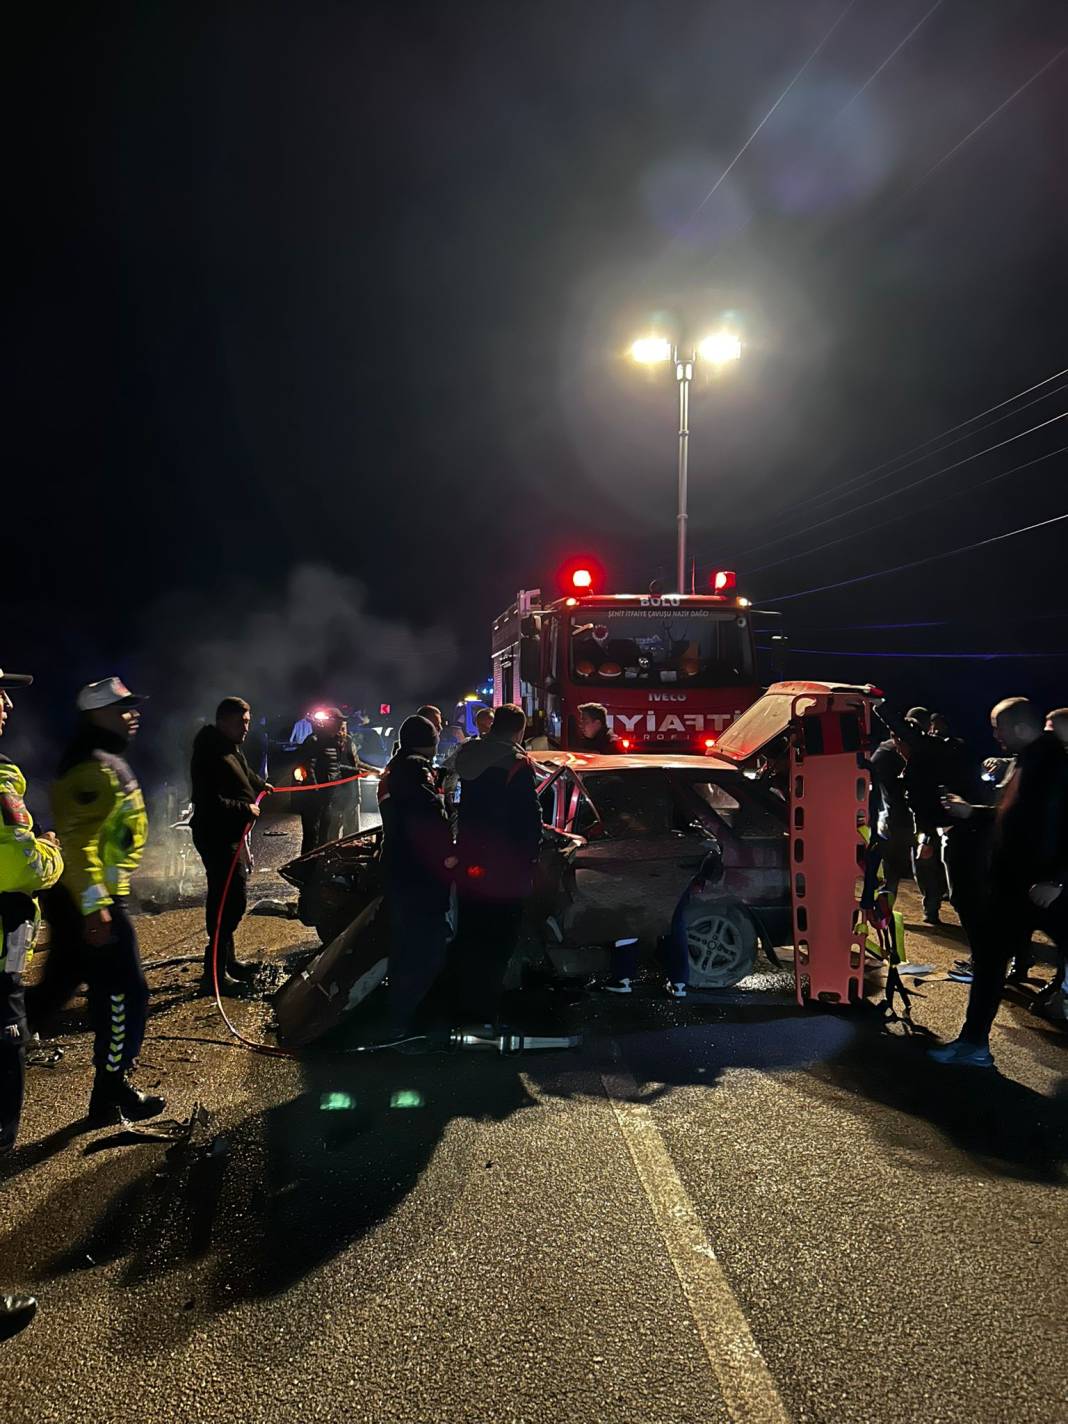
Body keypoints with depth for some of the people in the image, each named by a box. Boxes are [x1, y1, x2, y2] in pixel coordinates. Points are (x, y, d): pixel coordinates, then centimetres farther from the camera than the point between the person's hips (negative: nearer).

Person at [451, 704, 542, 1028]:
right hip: (504, 866, -7)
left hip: (469, 860, 7)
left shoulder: (469, 756, 5)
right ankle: (486, 1009, 7)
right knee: (498, 940, 3)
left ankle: (468, 1000, 29)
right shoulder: (517, 763, -17)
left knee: (469, 935, 18)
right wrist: (531, 853, -5)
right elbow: (529, 815, -16)